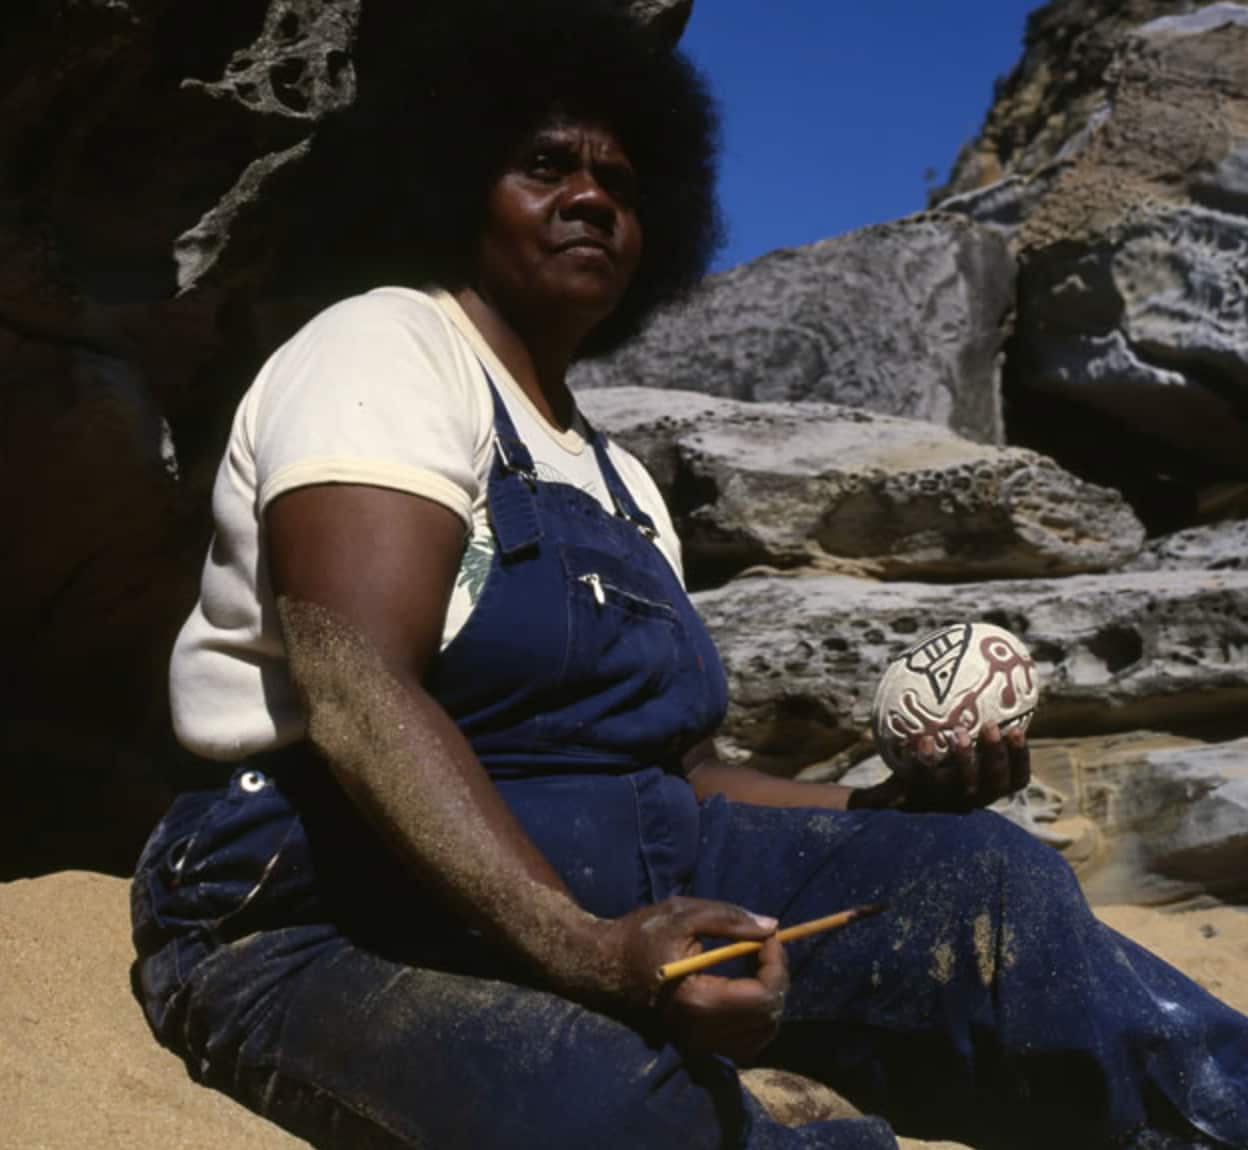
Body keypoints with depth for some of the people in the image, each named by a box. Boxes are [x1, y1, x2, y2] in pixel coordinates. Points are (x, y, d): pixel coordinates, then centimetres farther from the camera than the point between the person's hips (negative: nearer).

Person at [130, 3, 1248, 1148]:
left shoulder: (624, 486, 18)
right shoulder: (384, 350, -6)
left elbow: (652, 764, 14)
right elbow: (354, 694, -22)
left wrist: (885, 807, -1)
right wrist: (579, 947, -34)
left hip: (607, 874, 7)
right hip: (341, 921, -6)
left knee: (976, 874, -15)